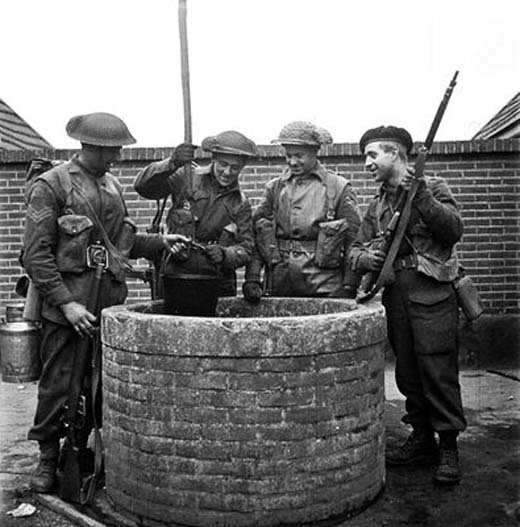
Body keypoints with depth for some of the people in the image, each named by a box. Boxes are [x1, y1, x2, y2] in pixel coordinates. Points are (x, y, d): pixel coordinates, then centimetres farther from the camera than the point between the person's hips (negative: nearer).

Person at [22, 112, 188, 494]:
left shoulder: (112, 186, 15)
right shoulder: (51, 185, -5)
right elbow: (36, 255, -10)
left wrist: (161, 242, 6)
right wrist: (67, 303, -16)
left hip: (109, 302, 6)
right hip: (67, 304, -6)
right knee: (59, 386, 1)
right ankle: (49, 459, 21)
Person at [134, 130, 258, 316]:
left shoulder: (241, 203, 12)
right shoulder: (186, 178, 2)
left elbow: (245, 248, 7)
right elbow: (143, 186, -8)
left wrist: (225, 255, -15)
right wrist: (171, 164, -24)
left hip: (217, 285, 3)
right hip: (177, 278, -3)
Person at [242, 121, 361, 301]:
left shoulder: (338, 188, 3)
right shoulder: (274, 188, 11)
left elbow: (353, 239, 0)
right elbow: (256, 235, 6)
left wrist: (349, 287, -7)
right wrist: (252, 278, -6)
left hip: (325, 287, -2)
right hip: (278, 286, 2)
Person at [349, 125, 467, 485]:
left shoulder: (433, 188, 2)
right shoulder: (377, 205, 18)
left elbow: (454, 229, -12)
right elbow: (356, 249, 16)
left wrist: (420, 196, -21)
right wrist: (366, 257, -7)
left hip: (432, 292, -6)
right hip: (395, 296, 6)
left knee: (439, 371, -6)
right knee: (407, 371, 10)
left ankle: (449, 447, 6)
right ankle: (422, 438, 24)